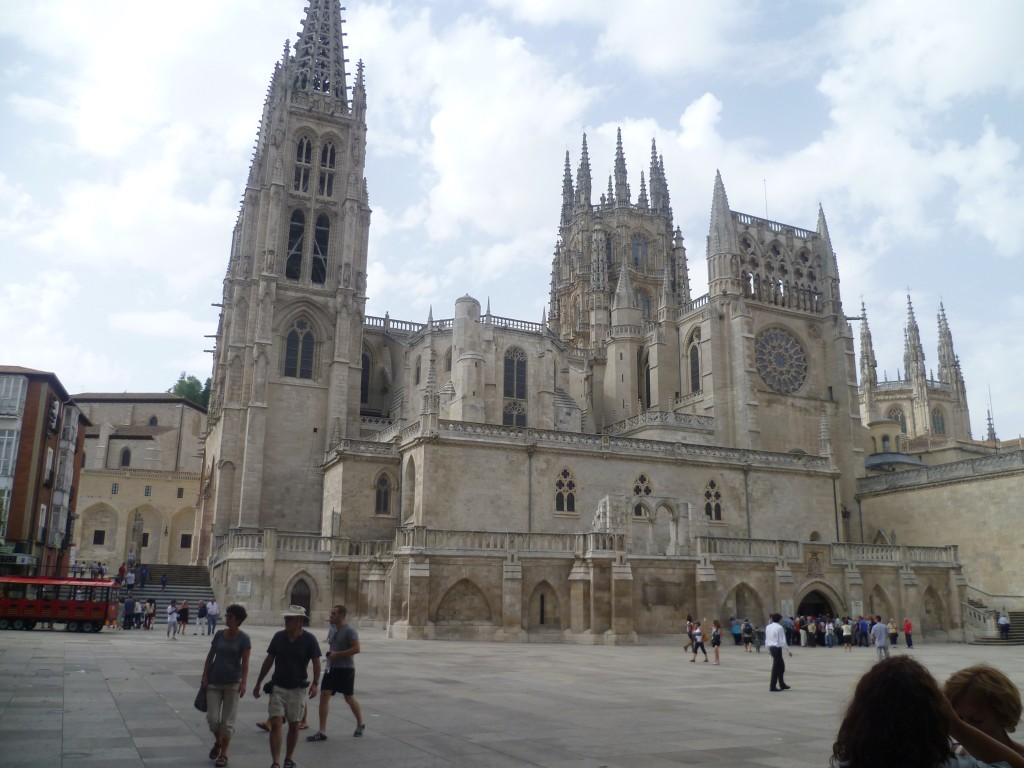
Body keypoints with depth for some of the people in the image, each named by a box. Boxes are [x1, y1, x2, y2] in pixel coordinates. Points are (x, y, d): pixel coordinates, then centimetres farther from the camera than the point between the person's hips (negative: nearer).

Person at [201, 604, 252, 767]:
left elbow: (245, 662, -10)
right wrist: (204, 676, 0)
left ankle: (223, 754, 19)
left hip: (232, 683, -3)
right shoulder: (219, 635, 3)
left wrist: (243, 682, -18)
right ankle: (218, 742, 30)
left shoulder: (243, 639, -8)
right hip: (214, 682, 3)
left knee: (227, 721, 3)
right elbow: (210, 656, 8)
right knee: (212, 718, 1)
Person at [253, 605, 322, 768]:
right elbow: (268, 661, 7)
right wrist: (258, 683, 9)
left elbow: (316, 662, -7)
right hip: (278, 687, 1)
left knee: (294, 725, 9)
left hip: (298, 688, -1)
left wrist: (315, 683, -20)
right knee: (275, 724, -8)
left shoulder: (309, 639, -9)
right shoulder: (278, 637, -2)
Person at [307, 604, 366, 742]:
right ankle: (322, 732, -2)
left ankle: (360, 724, 30)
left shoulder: (349, 630, -15)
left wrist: (337, 654, -23)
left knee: (349, 698, 8)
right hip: (331, 667, 7)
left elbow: (356, 649, -22)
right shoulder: (332, 628, 8)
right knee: (324, 695, -5)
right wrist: (329, 653, 5)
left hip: (346, 669, -7)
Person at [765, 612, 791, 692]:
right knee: (776, 667, 1)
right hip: (777, 648, -8)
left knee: (781, 665, 20)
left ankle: (782, 684, 27)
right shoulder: (779, 627, -15)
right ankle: (772, 687, 6)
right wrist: (789, 650, -8)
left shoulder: (768, 627, 8)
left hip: (771, 647, 8)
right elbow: (782, 641, -16)